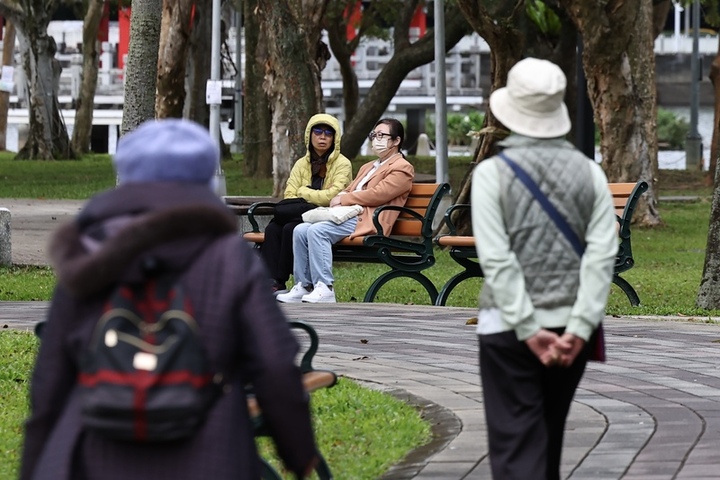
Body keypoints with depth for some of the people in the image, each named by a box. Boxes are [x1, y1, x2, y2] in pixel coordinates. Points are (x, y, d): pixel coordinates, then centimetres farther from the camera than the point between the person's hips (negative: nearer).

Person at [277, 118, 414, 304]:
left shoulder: (402, 168, 2)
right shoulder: (367, 167, 33)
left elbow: (378, 194, -11)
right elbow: (350, 190, 26)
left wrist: (344, 198, -8)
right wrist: (340, 198, 1)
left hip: (366, 221, -9)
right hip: (348, 215, 9)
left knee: (317, 230, -30)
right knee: (301, 230, -12)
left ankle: (325, 289, -33)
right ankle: (303, 286, -11)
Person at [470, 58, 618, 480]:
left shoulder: (492, 173, -8)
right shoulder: (589, 172, 1)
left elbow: (497, 259, -14)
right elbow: (603, 254, -8)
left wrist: (529, 330, -14)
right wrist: (579, 328, -12)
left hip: (508, 328, -4)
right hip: (571, 325, 4)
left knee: (516, 444, -4)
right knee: (551, 437, 20)